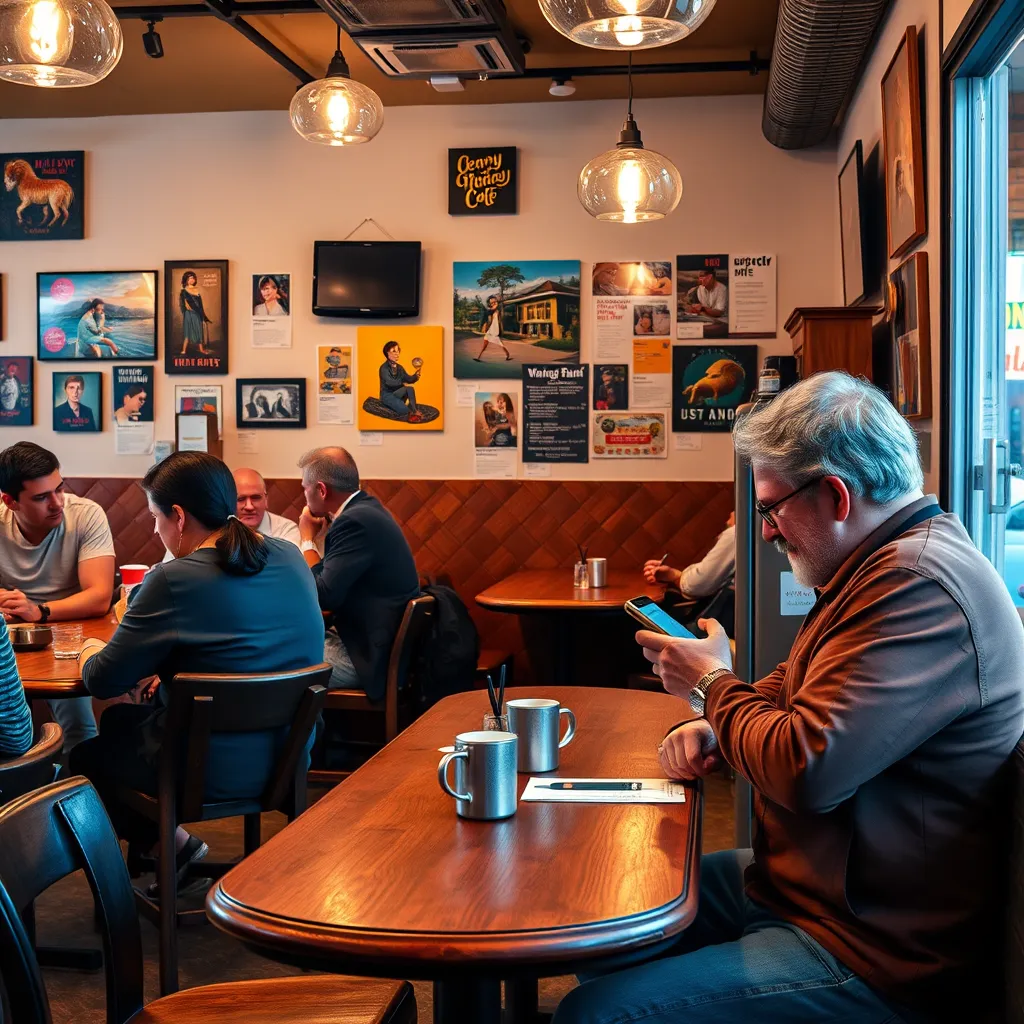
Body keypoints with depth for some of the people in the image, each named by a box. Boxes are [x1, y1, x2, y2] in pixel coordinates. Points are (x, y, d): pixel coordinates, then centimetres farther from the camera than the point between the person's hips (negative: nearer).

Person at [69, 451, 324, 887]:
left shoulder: (175, 581, -22)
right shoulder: (291, 558, -1)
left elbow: (103, 680, -14)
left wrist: (91, 651, 8)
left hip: (213, 773, -7)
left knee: (85, 756, 21)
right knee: (119, 720, 27)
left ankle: (173, 845, 23)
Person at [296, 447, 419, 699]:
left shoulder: (356, 521, -21)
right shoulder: (366, 509, 8)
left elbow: (323, 596, -20)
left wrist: (308, 539, -8)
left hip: (371, 654, -10)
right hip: (370, 639, 10)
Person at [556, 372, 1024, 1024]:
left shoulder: (920, 588, -26)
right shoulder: (891, 564, 10)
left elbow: (805, 770, -30)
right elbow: (797, 693, 22)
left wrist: (713, 684, -11)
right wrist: (715, 726, 2)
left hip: (873, 958, -11)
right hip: (805, 885, 11)